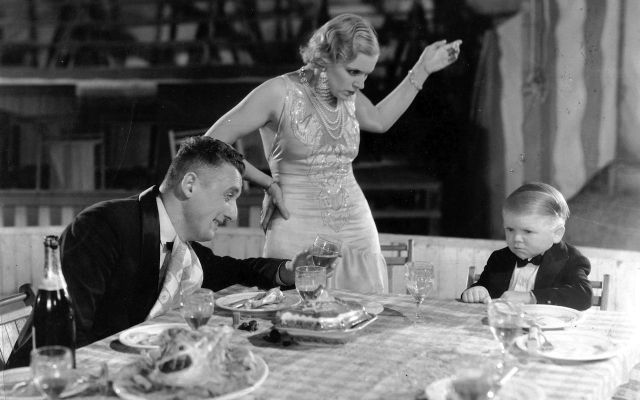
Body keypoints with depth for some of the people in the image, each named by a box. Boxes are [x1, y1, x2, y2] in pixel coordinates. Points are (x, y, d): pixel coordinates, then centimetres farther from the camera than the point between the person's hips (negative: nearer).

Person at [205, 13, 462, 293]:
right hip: (298, 233, -5)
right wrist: (267, 183, -5)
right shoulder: (280, 93, -8)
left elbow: (379, 120, 31)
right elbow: (212, 144, -6)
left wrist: (422, 70, 27)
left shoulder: (348, 94, 8)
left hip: (357, 229, 5)